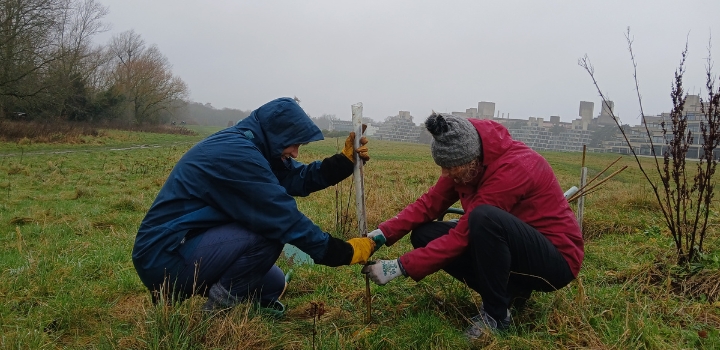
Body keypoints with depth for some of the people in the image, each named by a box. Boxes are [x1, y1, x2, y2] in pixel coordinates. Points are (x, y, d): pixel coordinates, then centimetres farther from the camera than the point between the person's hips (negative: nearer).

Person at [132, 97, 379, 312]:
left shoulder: (244, 145, 7)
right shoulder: (237, 153, -24)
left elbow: (297, 178, 7)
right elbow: (285, 218, -24)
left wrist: (345, 159, -6)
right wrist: (345, 252, -17)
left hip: (184, 245, 10)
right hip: (164, 257, -10)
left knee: (273, 284, 14)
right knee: (268, 233, -23)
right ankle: (217, 312, -7)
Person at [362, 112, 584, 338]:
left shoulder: (510, 168, -29)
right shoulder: (467, 162, -7)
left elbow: (462, 236, -29)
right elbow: (430, 203, -6)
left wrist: (401, 267, -26)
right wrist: (384, 233, -19)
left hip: (556, 259, -8)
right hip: (516, 247, 8)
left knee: (484, 217, -37)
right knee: (424, 235, -7)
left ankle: (496, 314, -16)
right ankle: (508, 288, 2)